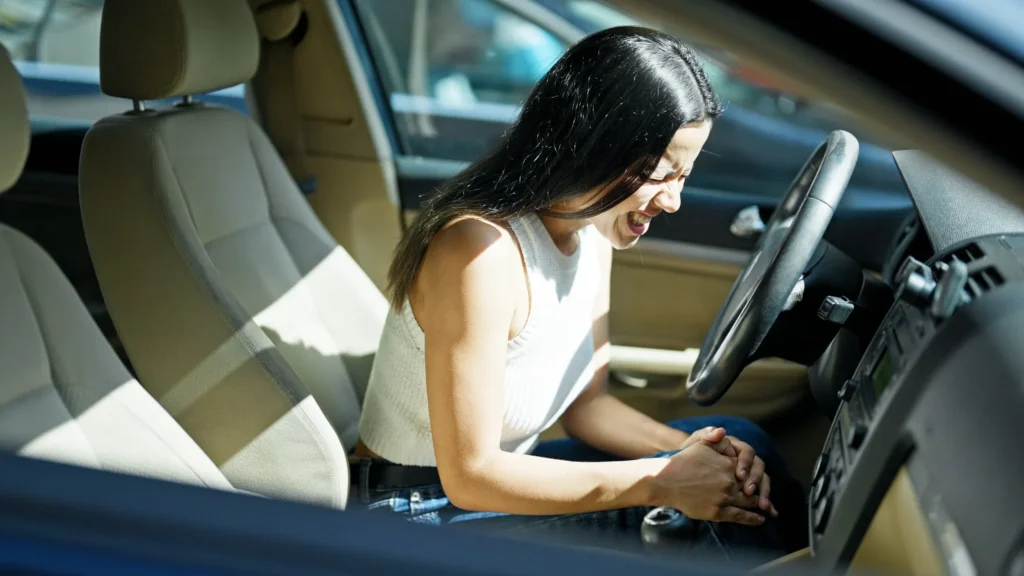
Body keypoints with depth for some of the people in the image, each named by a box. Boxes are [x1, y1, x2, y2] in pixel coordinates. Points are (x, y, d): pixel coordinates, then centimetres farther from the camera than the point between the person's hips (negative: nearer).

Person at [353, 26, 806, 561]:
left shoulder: (591, 234, -3)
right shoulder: (481, 250, -29)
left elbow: (587, 403, 5)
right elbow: (469, 475, -27)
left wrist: (693, 450, -14)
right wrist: (664, 483, -26)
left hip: (495, 480, 8)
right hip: (424, 516, -8)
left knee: (740, 443, 0)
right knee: (707, 514, -17)